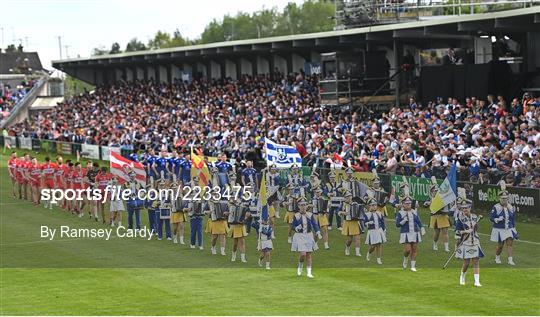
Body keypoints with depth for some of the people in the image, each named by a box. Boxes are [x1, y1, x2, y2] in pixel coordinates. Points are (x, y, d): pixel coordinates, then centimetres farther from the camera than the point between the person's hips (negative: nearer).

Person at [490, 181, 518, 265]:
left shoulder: (511, 208, 5)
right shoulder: (496, 207, -10)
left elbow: (513, 219, 13)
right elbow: (491, 217, -10)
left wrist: (514, 229, 14)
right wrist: (498, 219, -28)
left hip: (509, 229, 3)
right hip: (499, 229, -3)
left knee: (510, 243, -8)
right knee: (500, 246, 4)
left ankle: (510, 260, -7)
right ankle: (497, 257, 30)